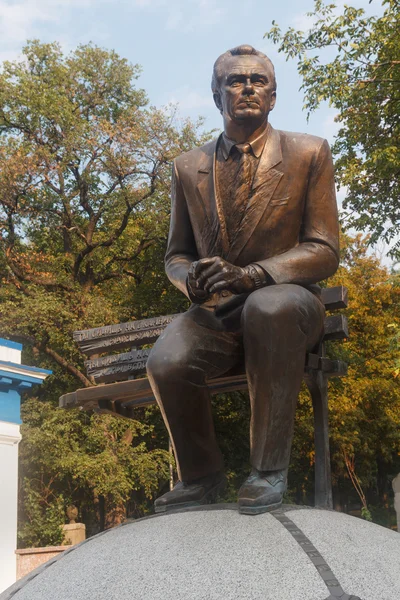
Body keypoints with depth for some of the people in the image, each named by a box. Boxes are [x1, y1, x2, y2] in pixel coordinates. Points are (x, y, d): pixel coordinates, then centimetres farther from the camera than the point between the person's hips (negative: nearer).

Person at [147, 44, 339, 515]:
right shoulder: (188, 168, 10)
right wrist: (191, 277, -12)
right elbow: (175, 256, 15)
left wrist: (247, 275, -22)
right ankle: (199, 475, 0)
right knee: (166, 363, -30)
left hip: (285, 307, -2)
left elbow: (323, 251, -5)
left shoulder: (309, 154, 2)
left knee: (269, 307, -39)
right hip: (214, 314, 2)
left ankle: (269, 469, -24)